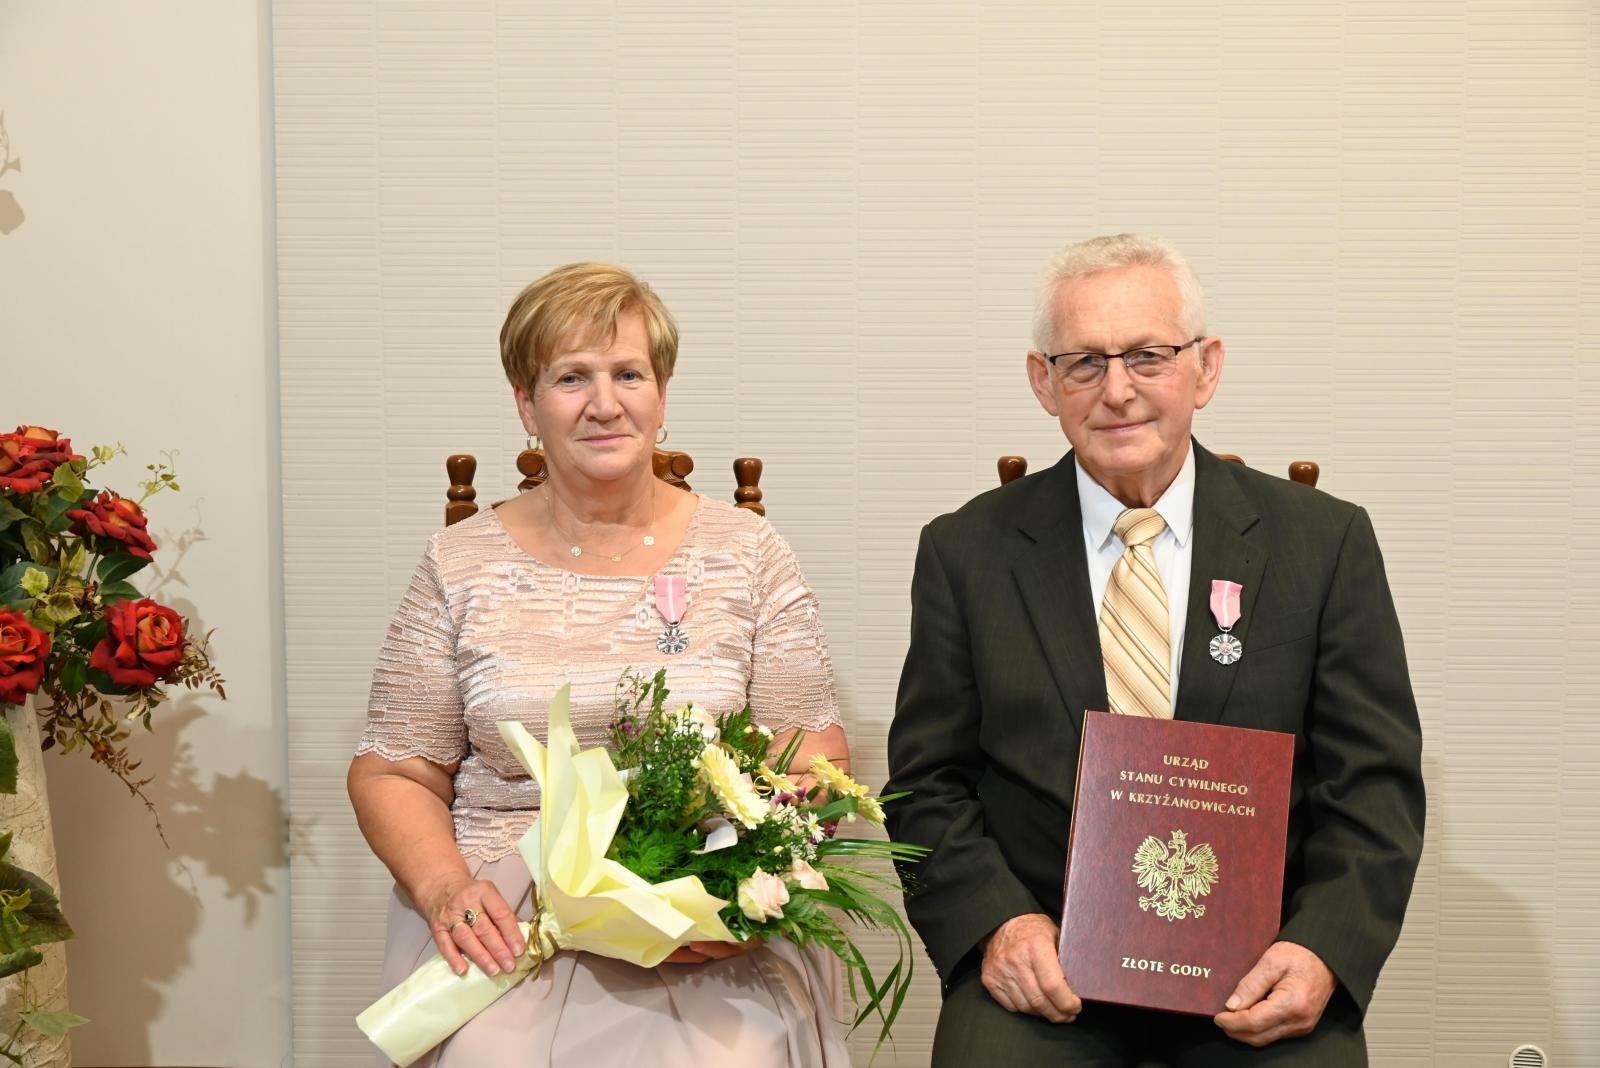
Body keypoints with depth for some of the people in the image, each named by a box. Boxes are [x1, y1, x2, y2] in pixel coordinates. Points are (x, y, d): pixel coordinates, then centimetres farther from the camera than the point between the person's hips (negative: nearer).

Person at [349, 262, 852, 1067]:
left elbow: (812, 759, 4)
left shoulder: (745, 554, 6)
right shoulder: (460, 566, 6)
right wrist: (447, 888, -11)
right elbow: (392, 775, 9)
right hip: (507, 924, 0)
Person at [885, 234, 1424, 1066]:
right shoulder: (967, 553, 4)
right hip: (1044, 961, 0)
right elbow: (929, 782, 4)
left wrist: (1324, 948, -14)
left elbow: (1375, 781, 2)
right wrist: (996, 923, -14)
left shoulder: (1325, 543, 3)